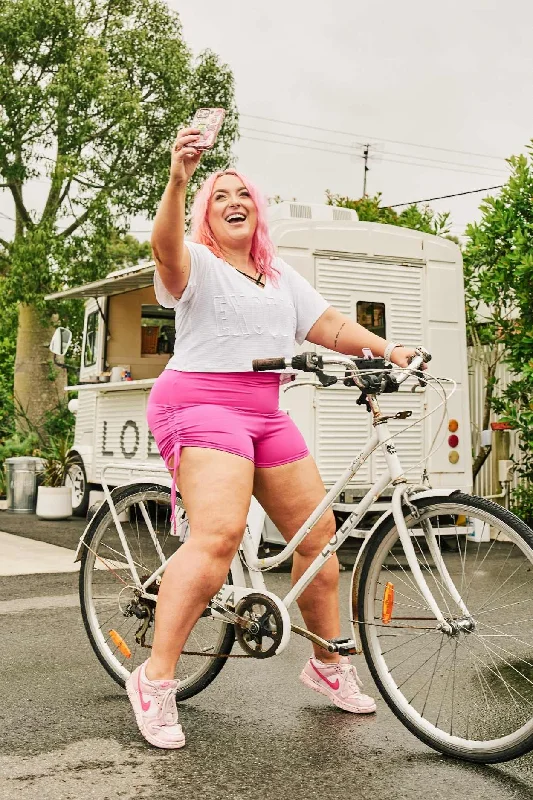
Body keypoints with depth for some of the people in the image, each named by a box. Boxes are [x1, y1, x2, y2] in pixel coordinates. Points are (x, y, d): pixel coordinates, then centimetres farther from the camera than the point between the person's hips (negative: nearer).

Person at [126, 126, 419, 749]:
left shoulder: (281, 277, 21)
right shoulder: (198, 265, -1)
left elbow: (329, 325, 15)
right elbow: (165, 247, -24)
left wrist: (386, 349, -2)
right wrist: (178, 179, -40)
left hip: (265, 414, 7)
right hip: (201, 403, -7)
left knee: (319, 535, 7)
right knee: (218, 536, -27)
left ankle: (328, 664, 26)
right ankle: (155, 681, -17)